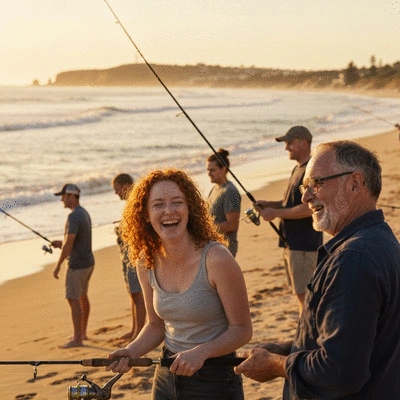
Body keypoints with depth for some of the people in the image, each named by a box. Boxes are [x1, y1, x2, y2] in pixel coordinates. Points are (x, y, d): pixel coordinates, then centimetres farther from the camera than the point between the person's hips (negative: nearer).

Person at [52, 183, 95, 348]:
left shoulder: (74, 216, -20)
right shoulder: (85, 213, 11)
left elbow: (69, 243, -23)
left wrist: (58, 266, -17)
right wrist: (61, 243, 12)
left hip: (77, 264, -10)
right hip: (88, 261, 10)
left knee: (73, 299, -6)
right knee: (82, 296, 18)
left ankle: (77, 338, -5)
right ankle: (83, 332, 29)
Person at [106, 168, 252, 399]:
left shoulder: (216, 258, -19)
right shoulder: (147, 262, -3)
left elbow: (242, 330, -13)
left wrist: (201, 352, -27)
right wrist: (131, 352, -8)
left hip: (214, 380, -5)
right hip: (167, 378, 5)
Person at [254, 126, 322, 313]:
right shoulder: (297, 169, 16)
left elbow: (309, 208, -23)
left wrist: (275, 213, -16)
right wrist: (269, 204, 8)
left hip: (304, 245, -10)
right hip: (292, 243, 10)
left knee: (304, 295, -7)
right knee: (300, 293, 14)